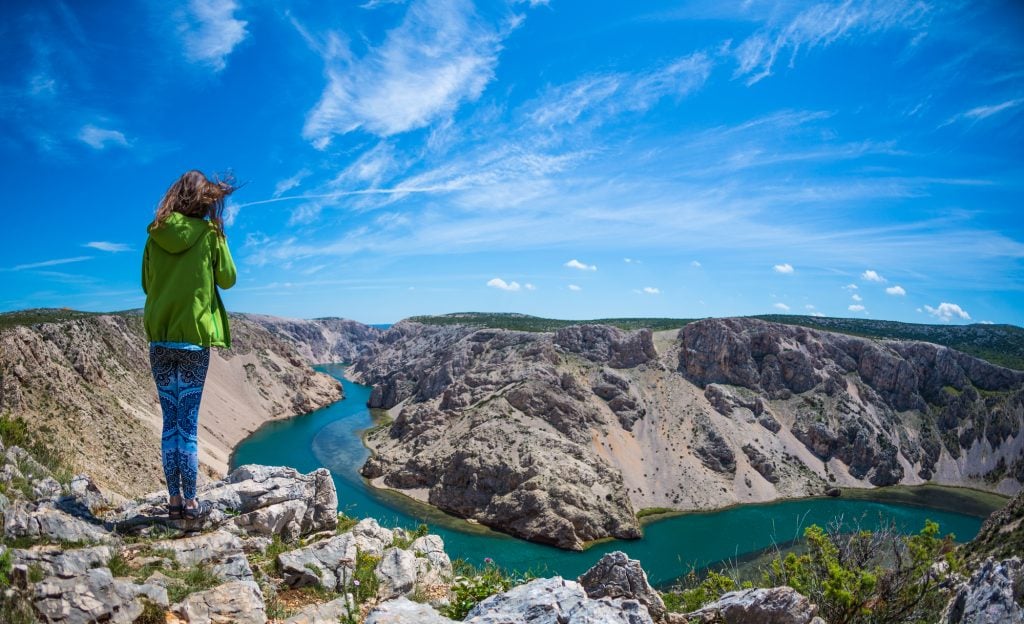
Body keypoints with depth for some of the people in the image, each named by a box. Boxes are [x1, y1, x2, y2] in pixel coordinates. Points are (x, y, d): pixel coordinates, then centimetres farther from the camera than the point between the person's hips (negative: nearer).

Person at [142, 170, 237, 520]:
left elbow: (147, 284, 13)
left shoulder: (155, 236, 4)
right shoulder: (209, 233, -6)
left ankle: (174, 500, 13)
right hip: (194, 338, -3)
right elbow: (228, 279, 4)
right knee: (188, 424, 0)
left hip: (159, 339, 4)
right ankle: (190, 503, 6)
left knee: (170, 423, 9)